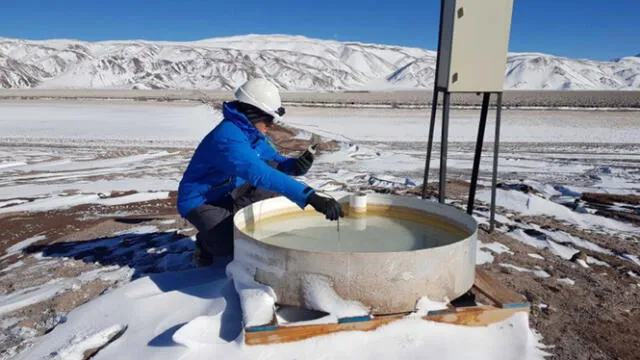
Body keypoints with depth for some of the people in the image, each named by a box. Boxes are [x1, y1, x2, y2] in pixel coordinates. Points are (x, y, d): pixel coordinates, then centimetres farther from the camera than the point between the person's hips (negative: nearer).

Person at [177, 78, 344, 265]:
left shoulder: (253, 132, -2)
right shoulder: (228, 137, -32)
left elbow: (275, 160, 7)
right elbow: (259, 174, -44)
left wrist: (296, 165, -18)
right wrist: (310, 197, -51)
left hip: (229, 194, 8)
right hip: (199, 201, -8)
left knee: (273, 166, -7)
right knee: (228, 246, -32)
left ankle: (233, 221, 5)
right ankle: (207, 240, 7)